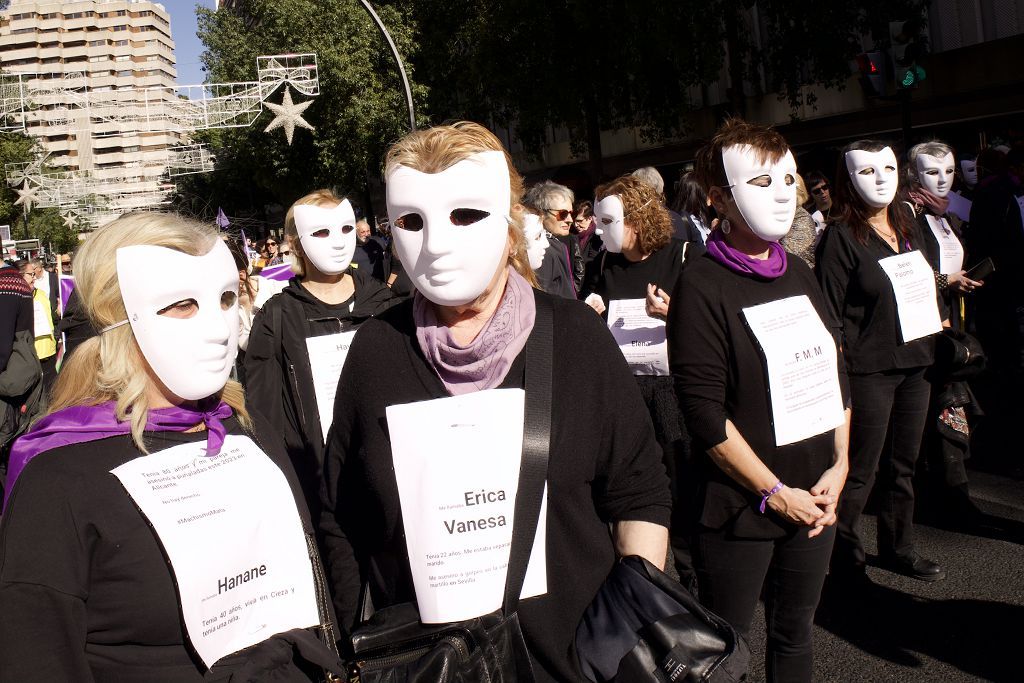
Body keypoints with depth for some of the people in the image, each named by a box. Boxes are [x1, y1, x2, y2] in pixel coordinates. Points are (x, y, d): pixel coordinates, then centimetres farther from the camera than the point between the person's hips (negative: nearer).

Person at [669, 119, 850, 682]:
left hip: (814, 498, 6)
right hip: (739, 507, -6)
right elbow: (704, 412, -18)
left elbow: (836, 374, 13)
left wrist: (839, 467, 2)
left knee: (795, 634, 19)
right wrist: (776, 493, -14)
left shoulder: (799, 274, 9)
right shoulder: (701, 285, -13)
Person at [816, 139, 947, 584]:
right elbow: (830, 311, -13)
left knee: (903, 464, 17)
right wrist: (840, 371, -16)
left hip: (916, 364, 7)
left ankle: (897, 548, 32)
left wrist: (939, 332, 16)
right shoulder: (841, 236, -10)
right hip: (867, 369, -7)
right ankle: (844, 559, 14)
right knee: (860, 470, 0)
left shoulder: (908, 226, 13)